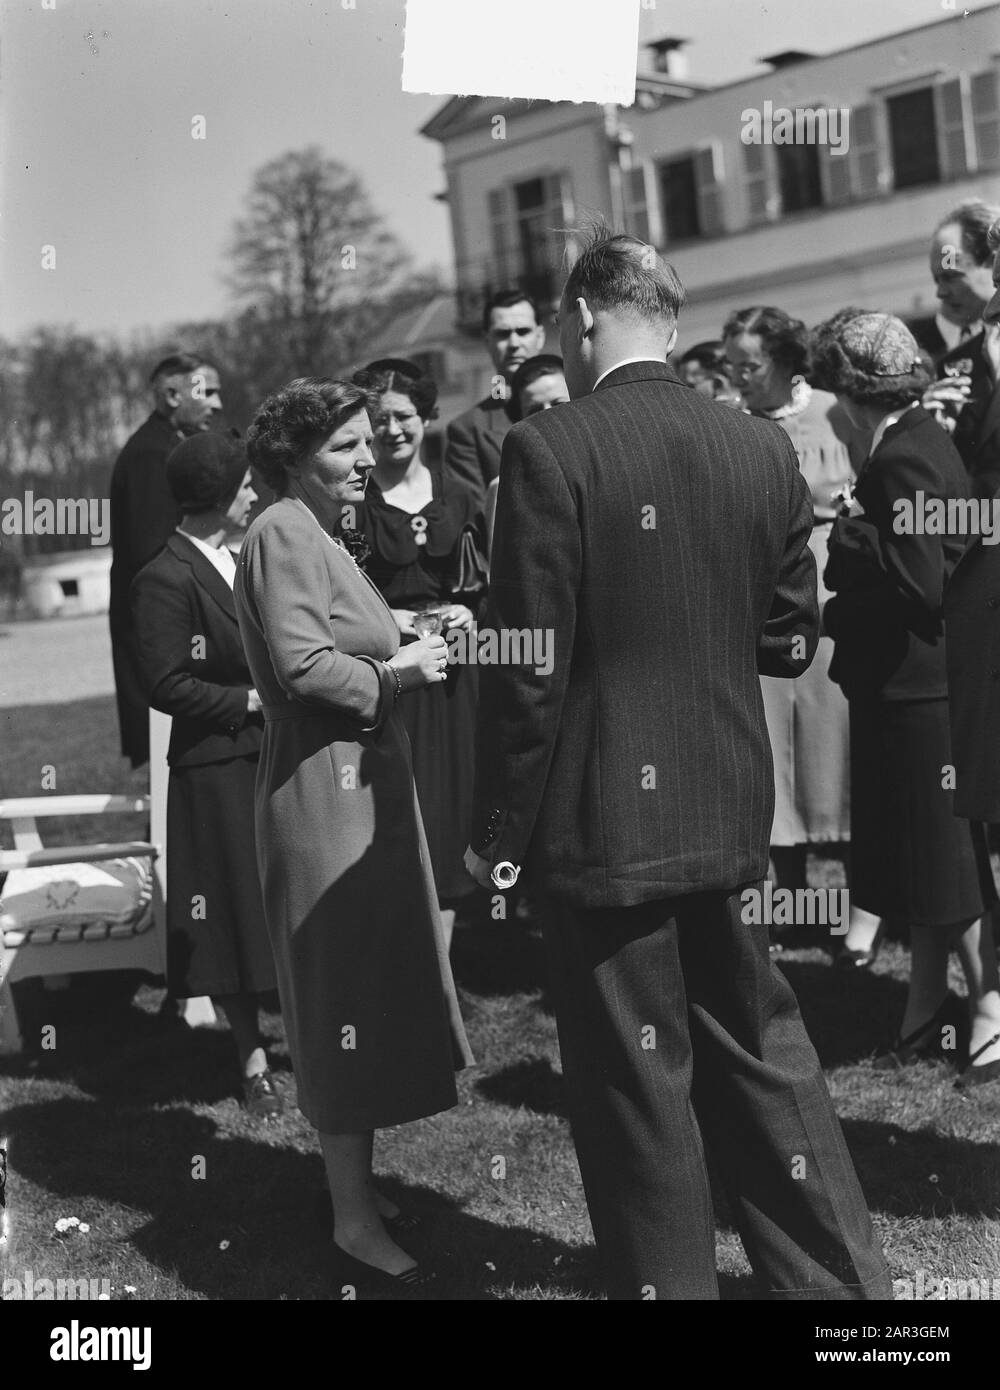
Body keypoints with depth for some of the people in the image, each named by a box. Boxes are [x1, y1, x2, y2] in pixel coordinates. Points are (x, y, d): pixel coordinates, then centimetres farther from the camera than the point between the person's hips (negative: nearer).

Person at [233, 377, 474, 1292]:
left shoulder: (321, 533, 19)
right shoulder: (284, 533, -14)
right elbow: (302, 665, -24)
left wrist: (407, 652, 5)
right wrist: (394, 673, -13)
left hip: (364, 781, 11)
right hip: (327, 790, -11)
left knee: (369, 990, 16)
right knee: (346, 992, -4)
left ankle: (356, 1183, 29)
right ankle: (355, 1224, 6)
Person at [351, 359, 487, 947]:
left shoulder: (458, 498, 7)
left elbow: (494, 583, 14)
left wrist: (471, 613, -5)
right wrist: (381, 619, -16)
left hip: (450, 676, 4)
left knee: (448, 819, 6)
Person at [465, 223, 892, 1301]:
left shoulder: (550, 449, -14)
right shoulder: (764, 448, 2)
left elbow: (528, 668, -15)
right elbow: (791, 638, 8)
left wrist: (498, 832, -6)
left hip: (602, 819, -5)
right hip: (731, 814, 6)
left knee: (637, 1089, 7)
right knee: (759, 1052, 19)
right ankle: (839, 1276, 28)